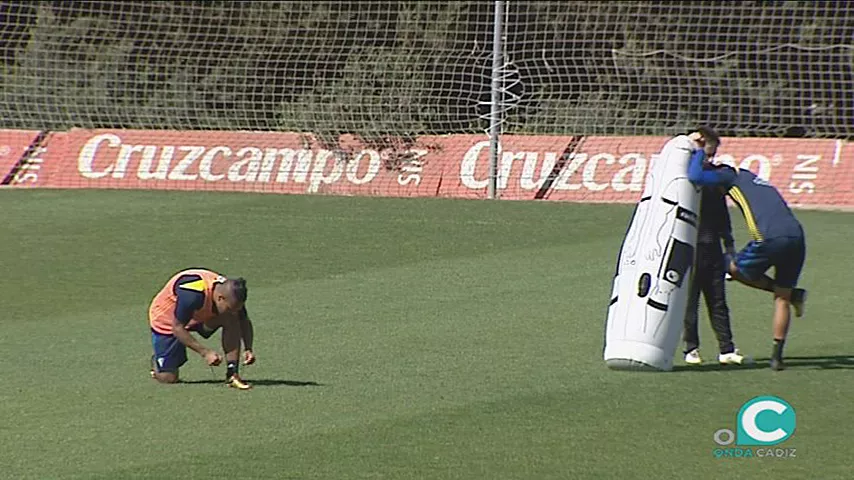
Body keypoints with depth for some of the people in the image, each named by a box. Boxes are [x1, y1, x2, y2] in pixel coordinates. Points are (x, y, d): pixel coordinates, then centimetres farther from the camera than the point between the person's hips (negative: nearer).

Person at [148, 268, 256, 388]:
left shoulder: (231, 294, -22)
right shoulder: (192, 295, -42)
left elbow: (245, 322, -5)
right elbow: (177, 328, -32)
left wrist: (248, 349, -21)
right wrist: (205, 352, -33)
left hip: (198, 317, 5)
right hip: (166, 320, -5)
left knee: (232, 320, -23)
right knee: (168, 378, -8)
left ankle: (232, 374, -19)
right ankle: (158, 362, 27)